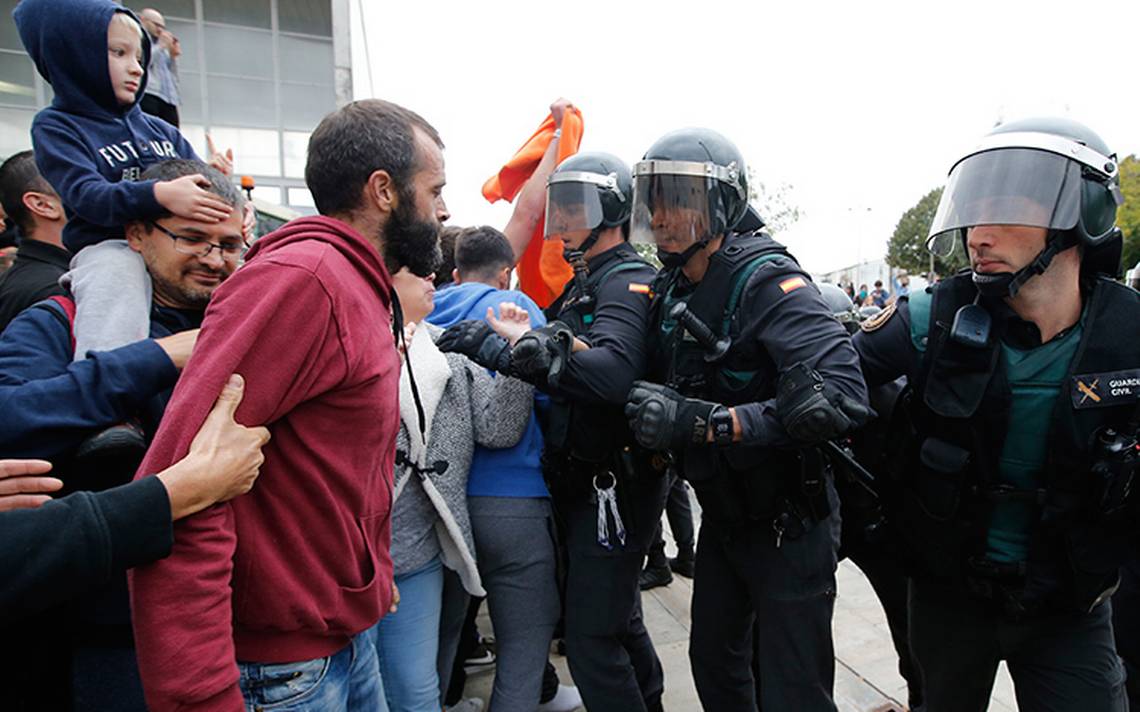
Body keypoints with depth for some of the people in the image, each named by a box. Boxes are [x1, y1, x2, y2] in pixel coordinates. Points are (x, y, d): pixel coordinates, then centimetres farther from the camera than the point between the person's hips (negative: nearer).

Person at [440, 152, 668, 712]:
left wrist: (517, 344, -36)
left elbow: (612, 372, -35)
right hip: (582, 480, 10)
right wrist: (528, 339, -11)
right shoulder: (582, 284, 15)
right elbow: (558, 381, 6)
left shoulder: (629, 281, -15)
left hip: (615, 484, -9)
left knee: (592, 642, -3)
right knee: (619, 619, 24)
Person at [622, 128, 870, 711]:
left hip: (786, 526, -7)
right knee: (713, 664, 23)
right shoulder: (671, 288, 1)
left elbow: (841, 398, -35)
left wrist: (703, 421, -38)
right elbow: (657, 389, 10)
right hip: (721, 519, 7)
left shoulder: (767, 281, -23)